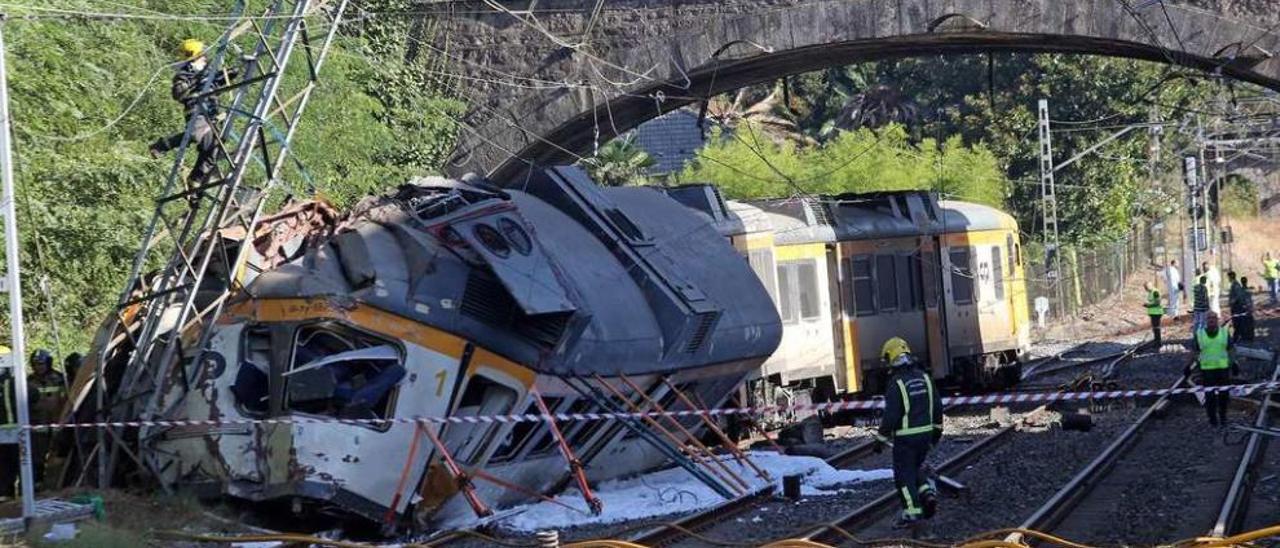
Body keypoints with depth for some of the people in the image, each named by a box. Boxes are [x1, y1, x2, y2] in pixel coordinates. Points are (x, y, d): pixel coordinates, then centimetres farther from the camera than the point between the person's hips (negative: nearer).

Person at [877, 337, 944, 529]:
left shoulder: (896, 383, -17)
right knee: (914, 469, 23)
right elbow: (937, 404, 9)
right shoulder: (923, 376, 3)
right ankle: (928, 493, 3)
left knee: (904, 474, 4)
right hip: (926, 433, 7)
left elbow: (891, 414, -18)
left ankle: (912, 512, 2)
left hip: (905, 437, -7)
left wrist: (882, 437, -8)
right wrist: (937, 429, 20)